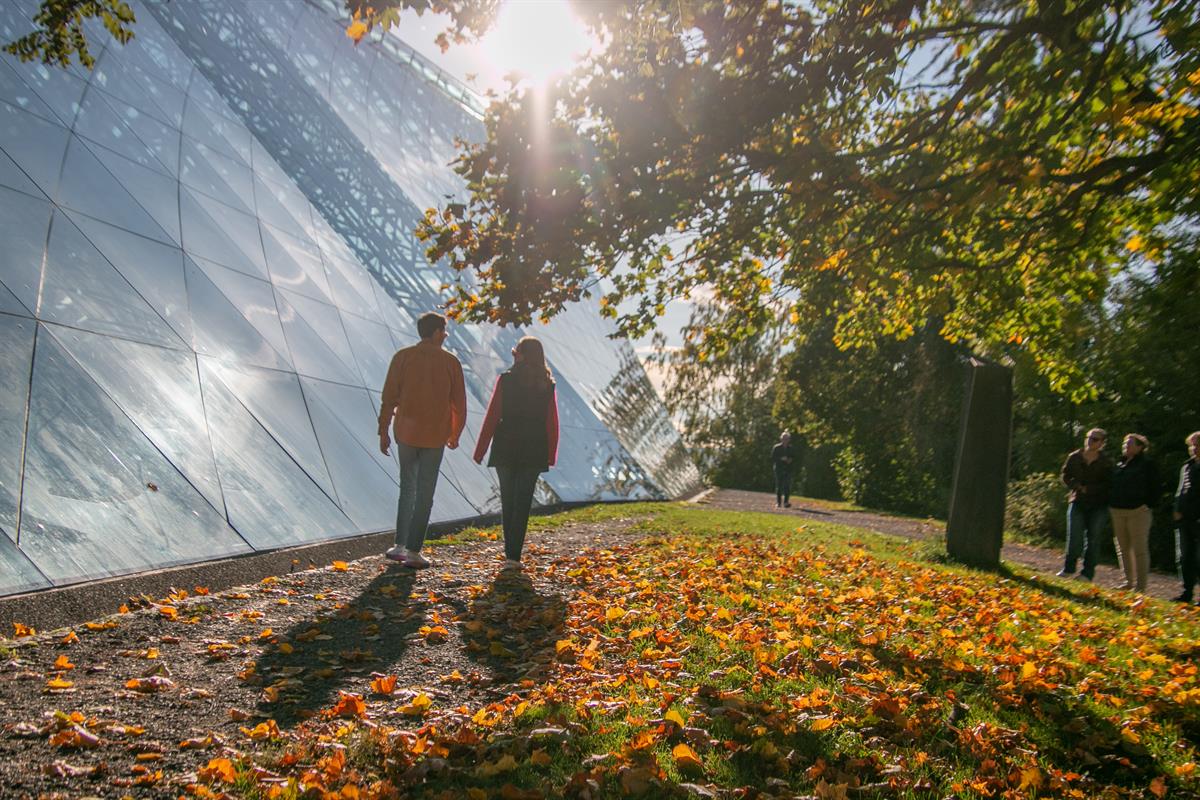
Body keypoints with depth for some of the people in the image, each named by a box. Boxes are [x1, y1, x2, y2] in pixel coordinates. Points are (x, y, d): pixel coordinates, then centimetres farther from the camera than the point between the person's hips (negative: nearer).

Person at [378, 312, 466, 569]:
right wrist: (455, 434, 15)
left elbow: (389, 397, -2)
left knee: (407, 488, 17)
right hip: (435, 436, -2)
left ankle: (401, 545, 19)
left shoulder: (403, 357, -1)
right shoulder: (450, 362, -2)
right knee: (424, 494, 4)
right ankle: (413, 551, 3)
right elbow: (459, 403, 2)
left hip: (406, 432, 2)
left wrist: (383, 431, 5)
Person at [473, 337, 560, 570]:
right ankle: (514, 555, -1)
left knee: (507, 502, 13)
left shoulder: (505, 380, -6)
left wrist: (480, 451, -1)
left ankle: (511, 553, 17)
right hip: (533, 452, 1)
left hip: (505, 449, 0)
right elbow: (552, 424, 1)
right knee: (523, 503, 5)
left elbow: (491, 417, -7)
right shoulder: (548, 385, -1)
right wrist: (551, 455, 10)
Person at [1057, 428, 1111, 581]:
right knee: (1074, 538, -6)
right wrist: (1078, 487, -9)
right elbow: (1066, 477, 9)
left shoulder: (1105, 463, 1)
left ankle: (1087, 573, 7)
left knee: (1093, 539, -1)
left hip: (1098, 506, -1)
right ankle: (1068, 568, 8)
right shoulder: (1074, 457, 5)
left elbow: (1108, 484, -3)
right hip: (1078, 502, 1)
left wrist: (1089, 489, -15)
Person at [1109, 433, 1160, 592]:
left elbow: (1154, 488, -5)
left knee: (1140, 548, -4)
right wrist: (1111, 503, 13)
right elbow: (1112, 485, 22)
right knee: (1123, 548, 11)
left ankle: (1141, 586, -1)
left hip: (1138, 511, -7)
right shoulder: (1119, 464, 15)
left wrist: (1148, 505, -13)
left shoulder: (1146, 464, -3)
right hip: (1117, 511, 7)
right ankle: (1129, 581, 19)